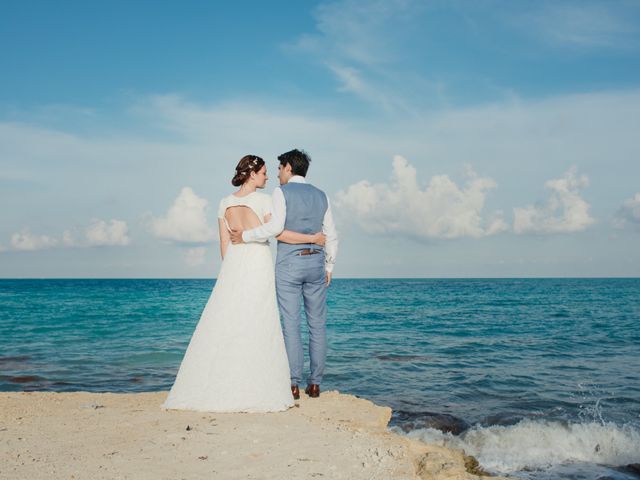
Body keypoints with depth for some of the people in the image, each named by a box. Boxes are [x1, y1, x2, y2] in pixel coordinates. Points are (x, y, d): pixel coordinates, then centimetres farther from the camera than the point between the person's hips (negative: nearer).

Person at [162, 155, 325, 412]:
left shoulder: (225, 203, 9)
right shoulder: (263, 200, -6)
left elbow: (224, 243, 10)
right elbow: (278, 233, -11)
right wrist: (313, 238, -2)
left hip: (232, 265, 5)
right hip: (259, 264, -5)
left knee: (223, 326, 6)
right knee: (257, 328, -1)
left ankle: (217, 389, 7)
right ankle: (253, 391, 1)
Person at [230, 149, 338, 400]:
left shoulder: (281, 192, -4)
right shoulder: (321, 195, 12)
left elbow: (275, 227, -17)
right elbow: (331, 236, 12)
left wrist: (245, 235, -6)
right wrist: (329, 266, 20)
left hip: (288, 262, -4)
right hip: (316, 261, 4)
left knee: (291, 324, -1)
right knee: (317, 324, 8)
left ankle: (294, 385, 1)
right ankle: (315, 383, 11)